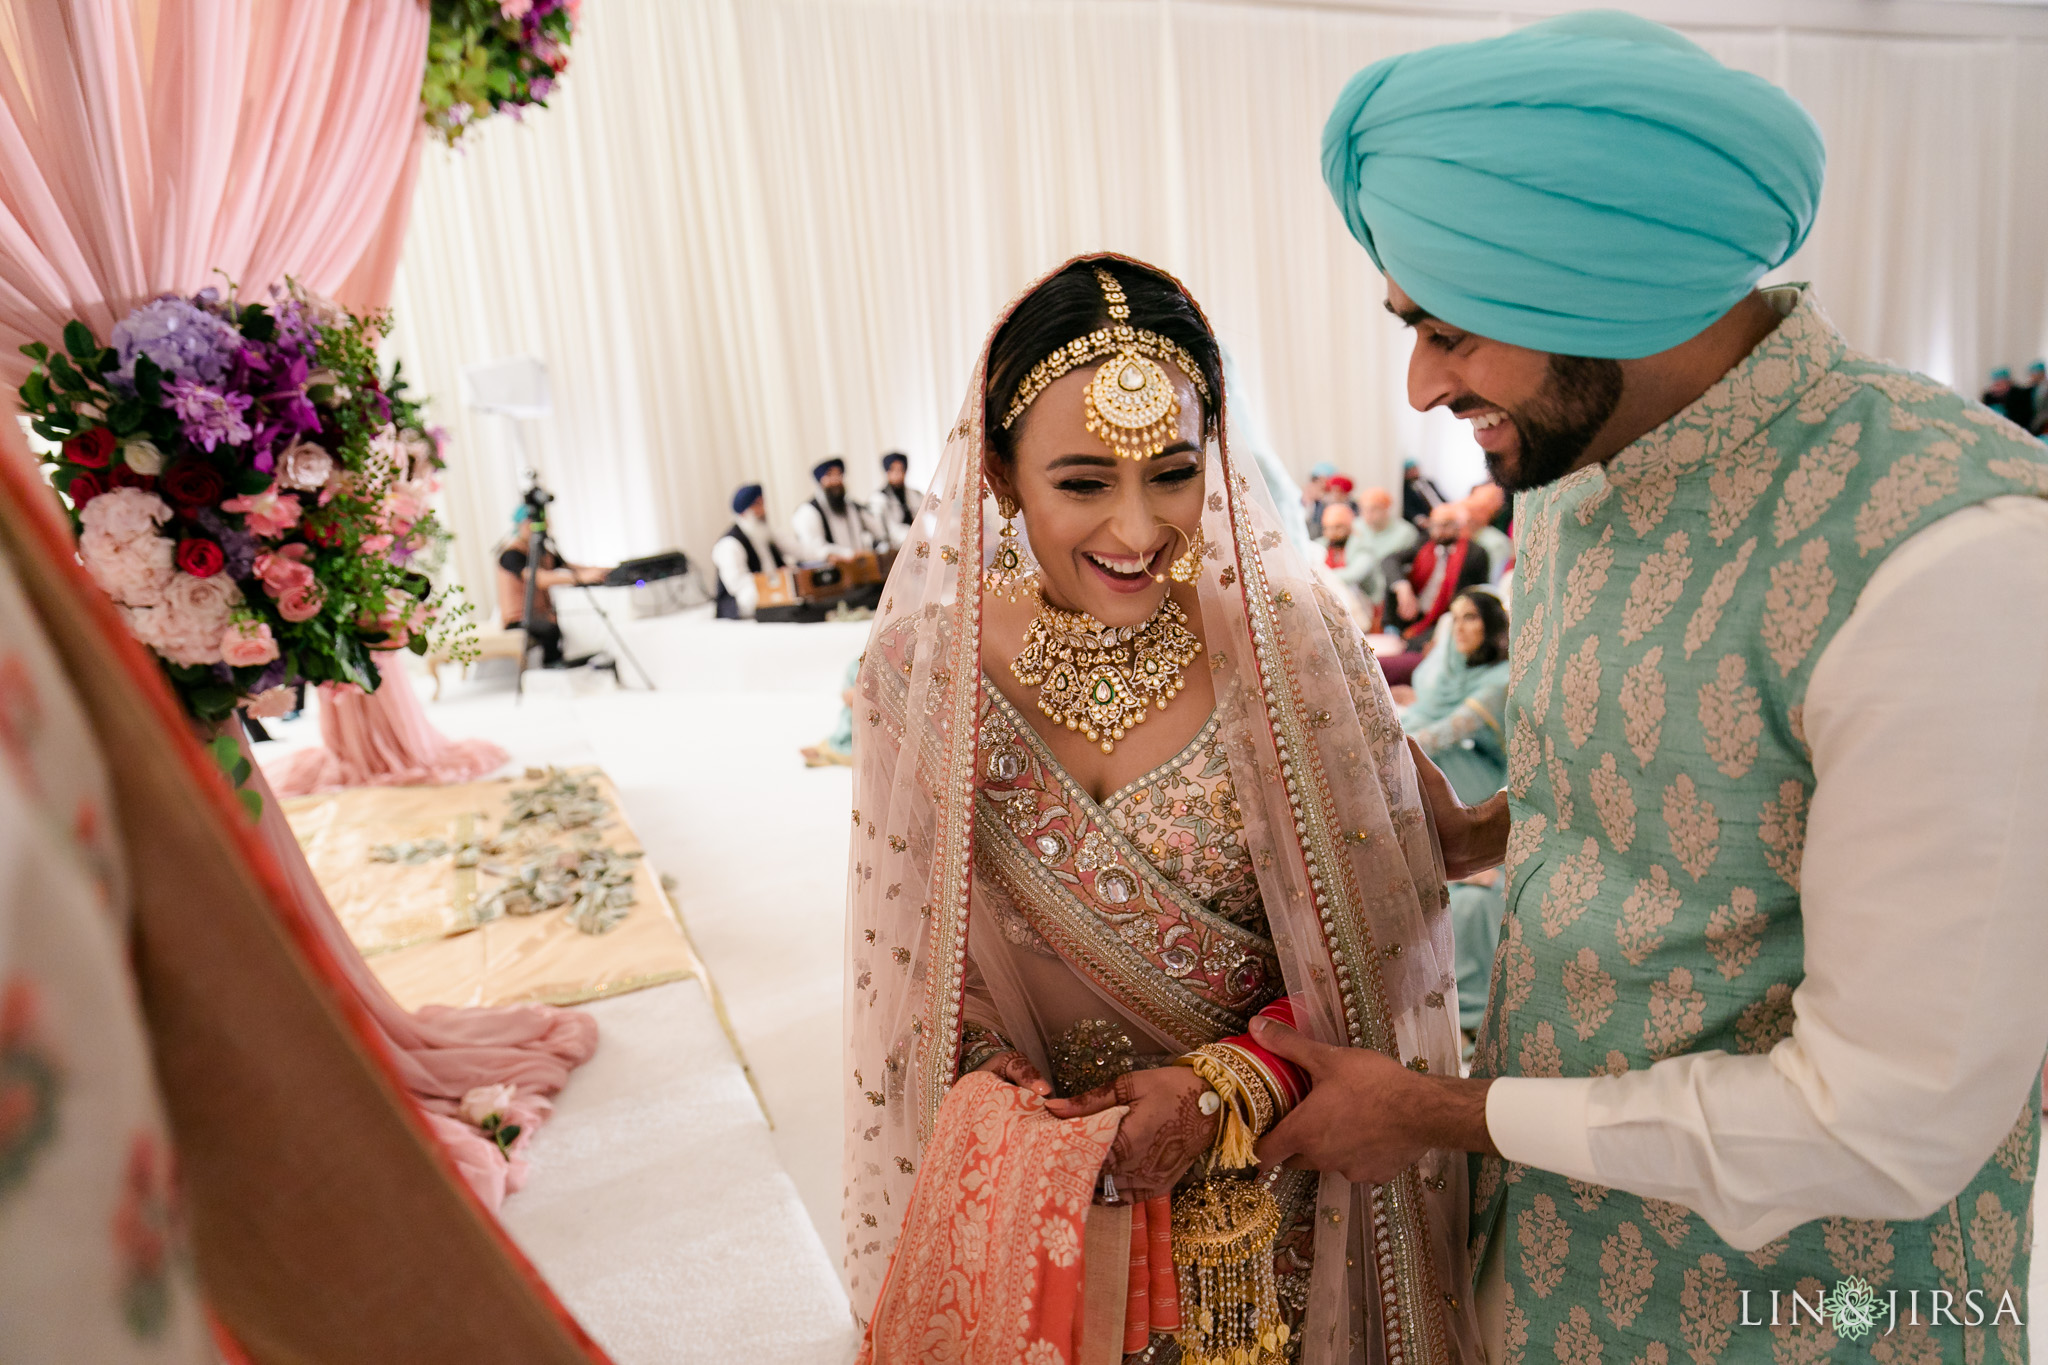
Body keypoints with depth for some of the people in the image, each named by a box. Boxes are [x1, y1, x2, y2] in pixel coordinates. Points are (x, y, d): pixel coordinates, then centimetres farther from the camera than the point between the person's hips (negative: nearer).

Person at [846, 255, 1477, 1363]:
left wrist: (1226, 1089, -18)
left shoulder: (1292, 643, -16)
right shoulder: (923, 670, -13)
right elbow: (917, 958, -2)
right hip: (1033, 1195, 1)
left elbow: (1381, 945, -8)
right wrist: (995, 1101, -15)